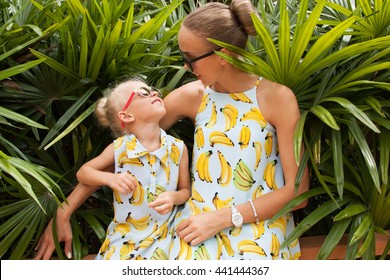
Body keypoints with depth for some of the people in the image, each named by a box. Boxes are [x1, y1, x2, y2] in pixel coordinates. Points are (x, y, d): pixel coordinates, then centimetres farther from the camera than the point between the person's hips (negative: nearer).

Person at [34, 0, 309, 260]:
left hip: (260, 224, -2)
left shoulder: (277, 97, -6)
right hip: (200, 223, 3)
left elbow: (297, 191, -5)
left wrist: (223, 217, -13)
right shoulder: (191, 96, 2)